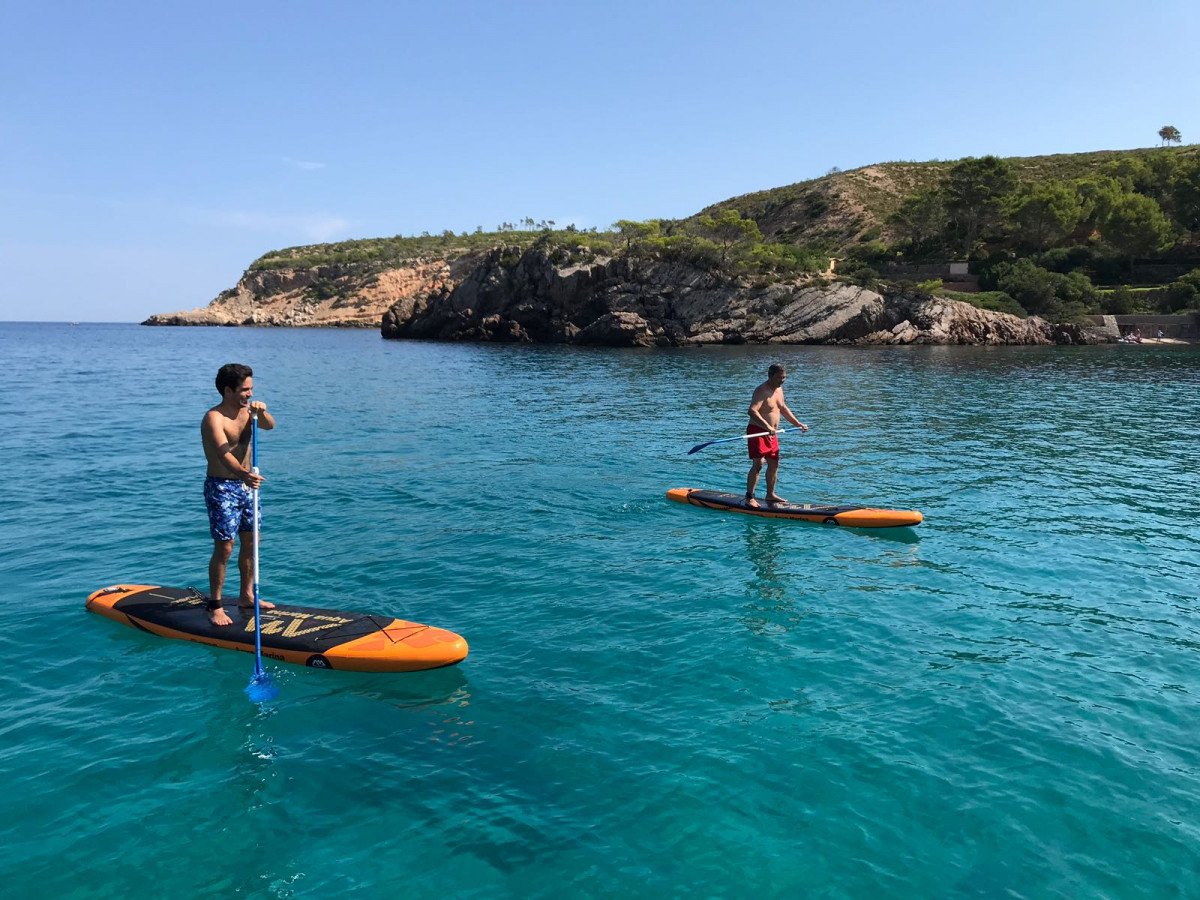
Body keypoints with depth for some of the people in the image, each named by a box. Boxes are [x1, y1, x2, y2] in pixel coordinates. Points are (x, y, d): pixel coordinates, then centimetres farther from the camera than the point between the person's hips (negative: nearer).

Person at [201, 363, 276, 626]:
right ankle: (215, 606, 4)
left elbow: (270, 426, -12)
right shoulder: (214, 418, -17)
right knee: (224, 547, -6)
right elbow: (223, 453, -32)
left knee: (250, 542, 13)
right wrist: (243, 474, -50)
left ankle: (246, 596, 27)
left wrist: (262, 412, -35)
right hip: (221, 488, -7)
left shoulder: (247, 411, 5)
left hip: (246, 484, 7)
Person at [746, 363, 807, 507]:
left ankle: (770, 495, 26)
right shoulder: (762, 390, -18)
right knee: (758, 464, -14)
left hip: (772, 434, 9)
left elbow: (783, 408, 27)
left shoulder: (779, 389, 12)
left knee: (774, 464, 13)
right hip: (757, 431, -9)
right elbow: (752, 411, -31)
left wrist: (798, 424, 24)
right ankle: (749, 498, -12)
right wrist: (767, 427, -40)